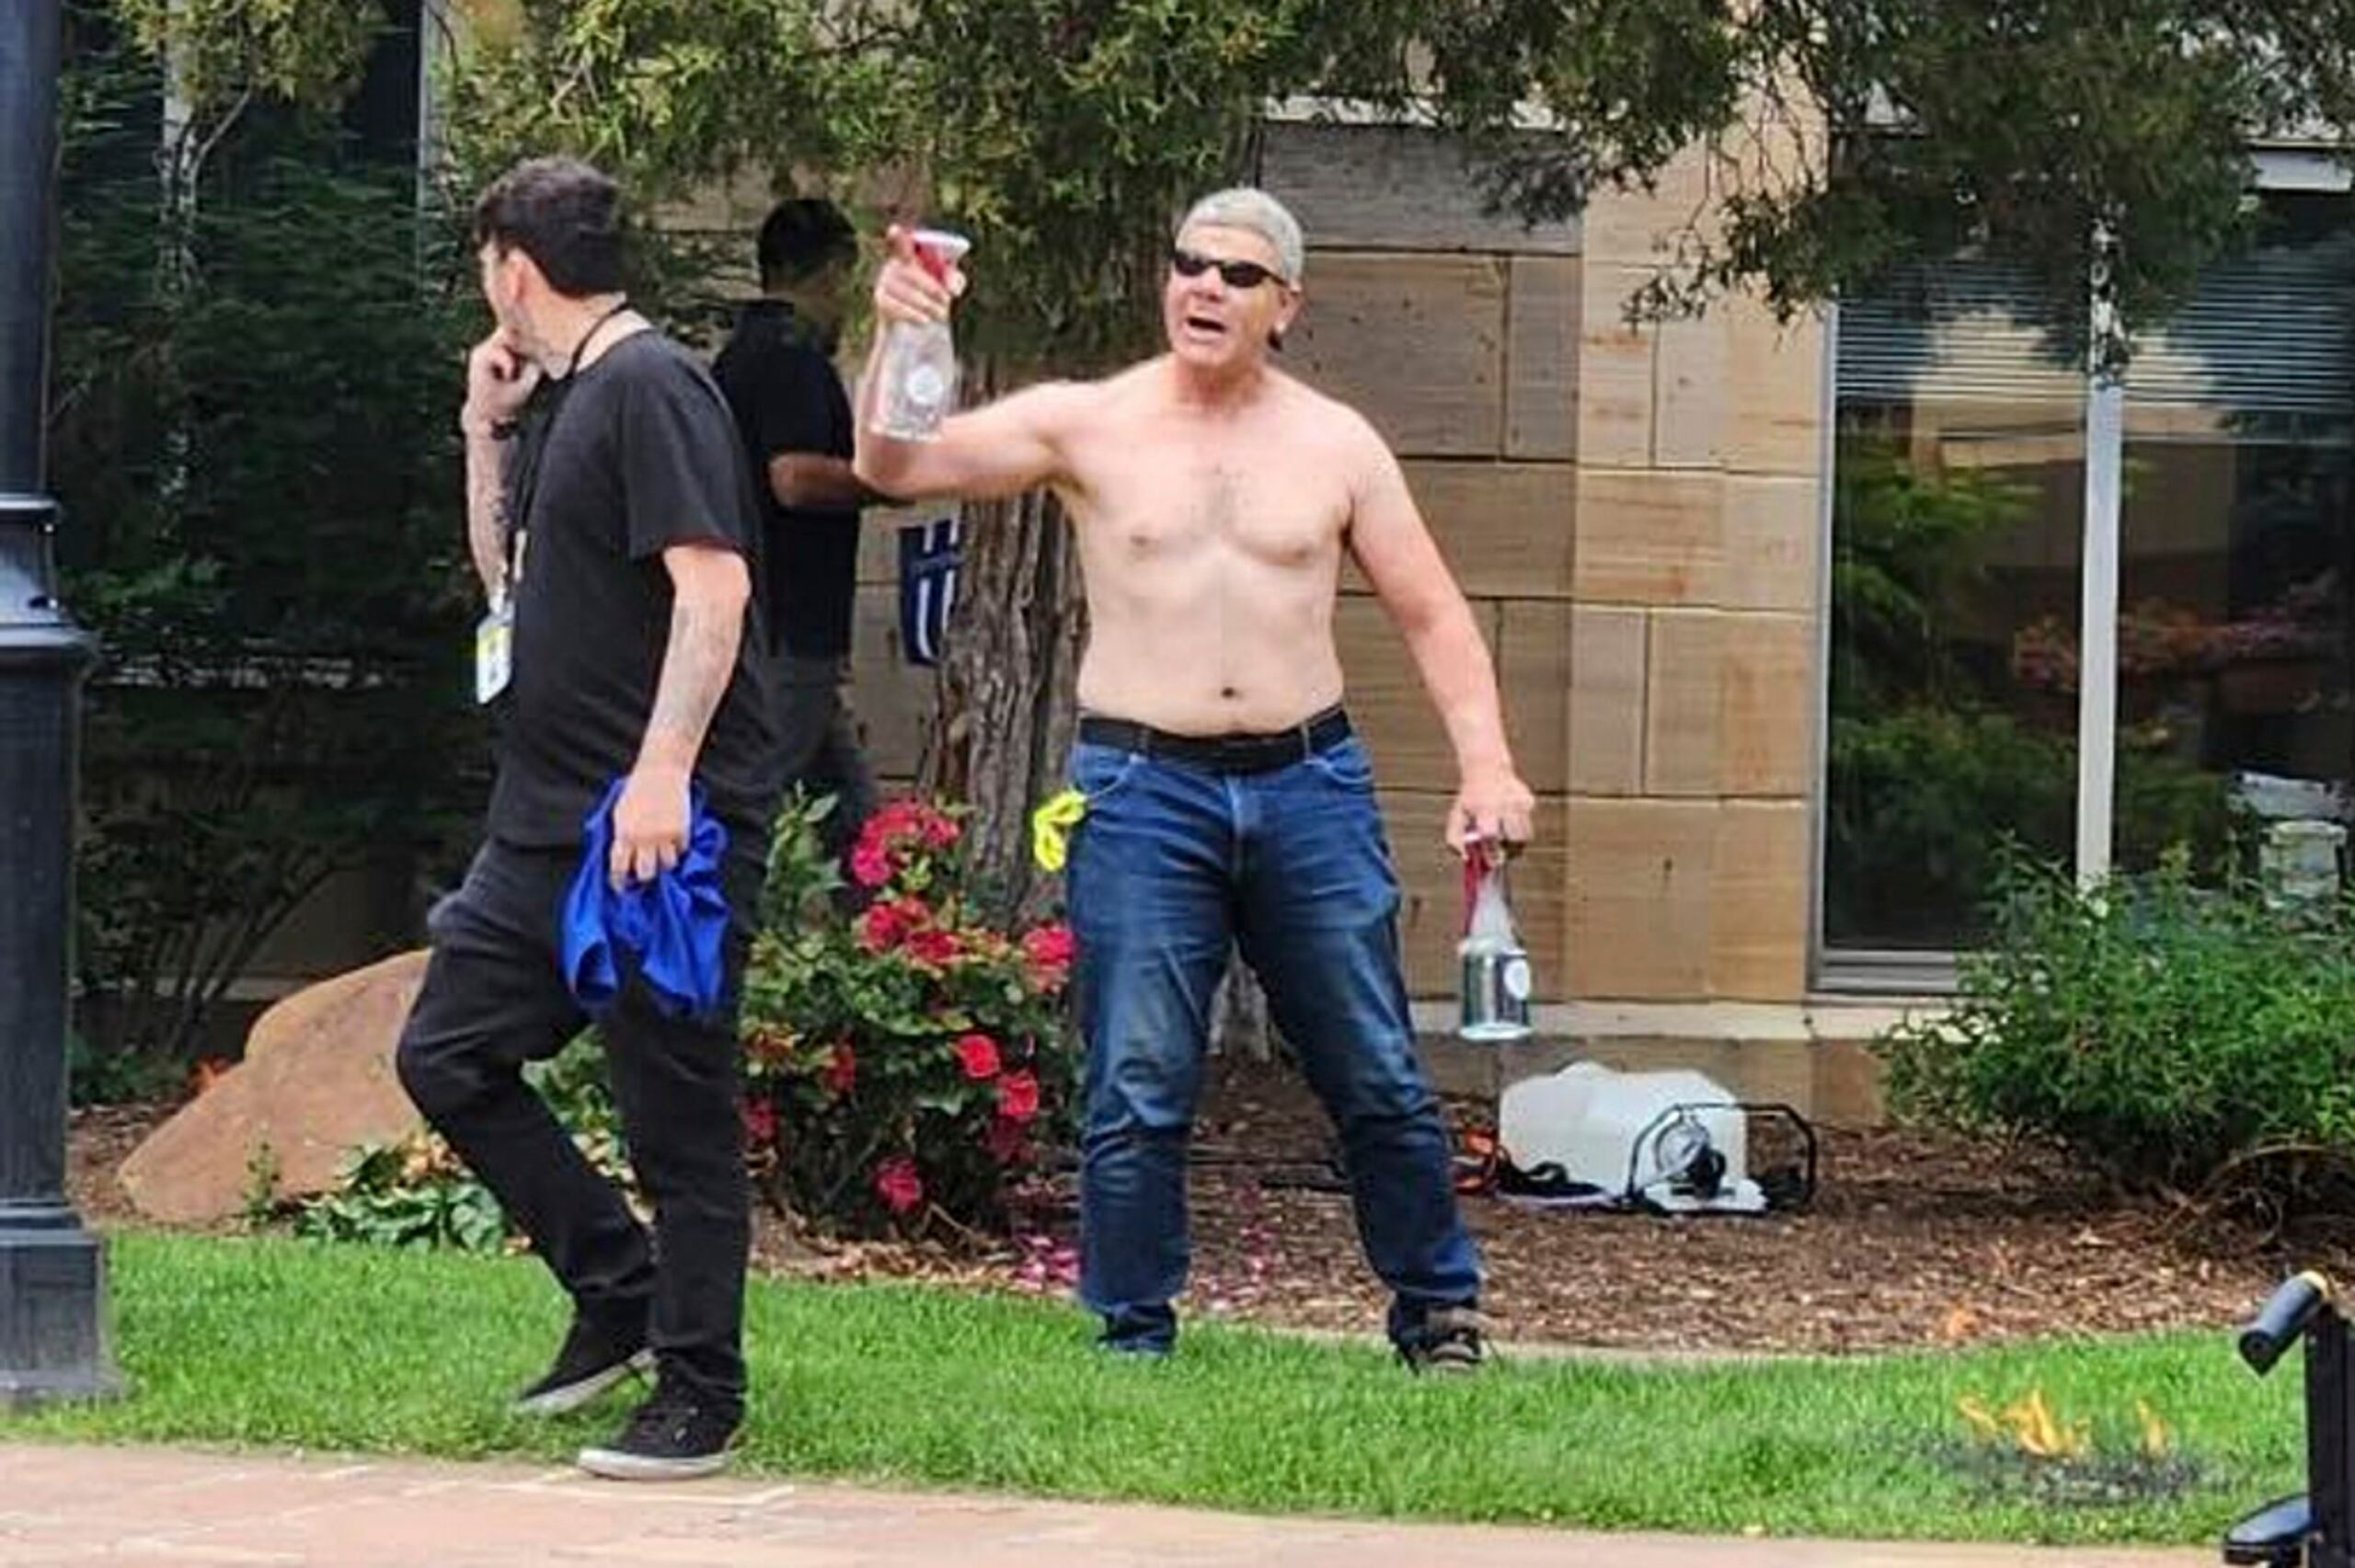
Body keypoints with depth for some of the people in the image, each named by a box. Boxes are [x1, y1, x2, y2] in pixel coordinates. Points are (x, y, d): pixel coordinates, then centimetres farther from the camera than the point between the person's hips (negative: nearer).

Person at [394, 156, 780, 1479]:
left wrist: (664, 772, -28)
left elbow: (714, 589, -21)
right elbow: (508, 575, 29)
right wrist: (487, 433, 16)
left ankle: (699, 1395, 5)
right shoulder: (559, 400, 17)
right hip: (553, 816, 10)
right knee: (447, 1058, 12)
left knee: (675, 1108, -3)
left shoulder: (653, 389, -12)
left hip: (668, 818, -10)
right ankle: (620, 1292, 22)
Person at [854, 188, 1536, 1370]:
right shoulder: (1086, 425, 1)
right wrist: (899, 341, -24)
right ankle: (1135, 1336, 9)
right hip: (1145, 792, -2)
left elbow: (1433, 617, 9)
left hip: (1309, 784, 2)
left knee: (1378, 1080, 6)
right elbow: (895, 467, -6)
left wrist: (1485, 763, -3)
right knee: (1137, 1092, -3)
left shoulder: (1336, 445, 7)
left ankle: (1439, 1313, 22)